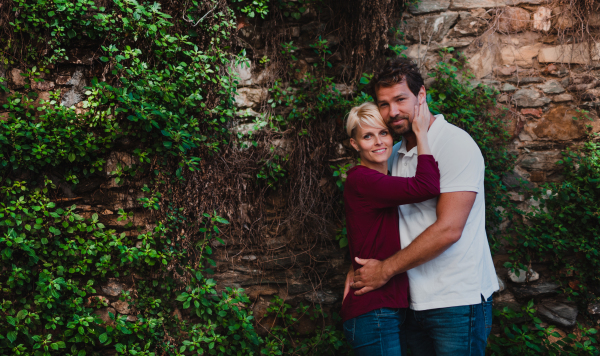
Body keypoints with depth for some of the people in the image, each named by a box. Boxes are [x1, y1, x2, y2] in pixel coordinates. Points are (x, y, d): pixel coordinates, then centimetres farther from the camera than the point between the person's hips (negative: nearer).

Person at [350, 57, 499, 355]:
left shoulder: (455, 144, -14)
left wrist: (386, 270, -14)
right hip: (414, 302, 7)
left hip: (457, 300, -7)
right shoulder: (394, 154, 11)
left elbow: (448, 229, -21)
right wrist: (360, 268, 2)